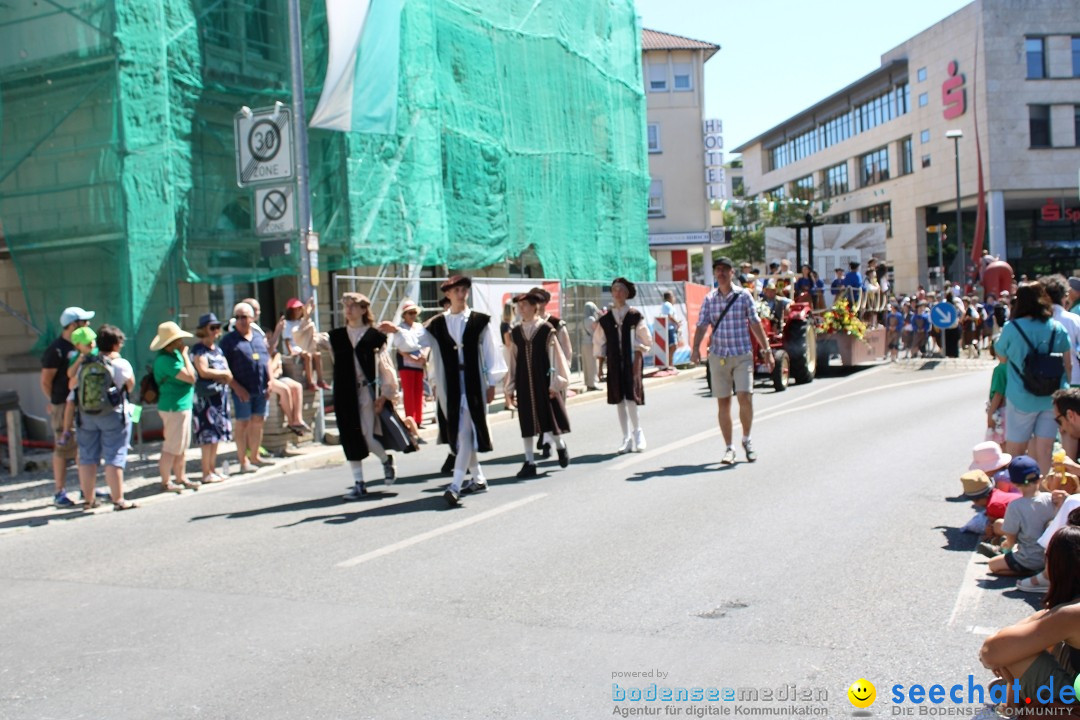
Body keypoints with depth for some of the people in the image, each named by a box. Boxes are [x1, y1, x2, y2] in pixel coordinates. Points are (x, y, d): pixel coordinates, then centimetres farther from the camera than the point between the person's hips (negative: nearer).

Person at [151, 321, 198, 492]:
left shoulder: (174, 354, 9)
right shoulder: (165, 359, -21)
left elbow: (190, 376, 17)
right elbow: (190, 377, -23)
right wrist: (185, 354, -16)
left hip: (183, 405, 10)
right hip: (174, 407, -10)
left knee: (182, 446, 17)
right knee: (172, 447, -2)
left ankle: (180, 478, 27)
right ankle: (166, 482, 8)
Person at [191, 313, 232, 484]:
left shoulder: (217, 349, 17)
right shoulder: (199, 350, -7)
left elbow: (229, 375, 12)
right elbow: (203, 371, -19)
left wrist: (216, 376, -9)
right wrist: (222, 374, -5)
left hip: (220, 395, 8)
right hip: (205, 397, -8)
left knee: (217, 433, 10)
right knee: (208, 435, -6)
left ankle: (213, 469, 18)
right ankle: (207, 474, -2)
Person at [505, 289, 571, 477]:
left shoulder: (546, 330, -4)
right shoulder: (515, 333, 6)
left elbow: (554, 357, -4)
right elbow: (513, 361, 9)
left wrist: (555, 383, -7)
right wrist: (509, 388, 8)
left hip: (544, 381, -3)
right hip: (524, 383, 3)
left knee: (550, 416, 2)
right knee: (526, 421, 4)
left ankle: (560, 446, 30)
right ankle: (530, 462, 10)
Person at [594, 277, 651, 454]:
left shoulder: (635, 316, 0)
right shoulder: (605, 319, 7)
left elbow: (646, 341, 5)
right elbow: (599, 343, 11)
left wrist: (638, 353, -3)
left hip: (632, 362, -3)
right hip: (614, 363, 3)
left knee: (631, 399, -12)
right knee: (619, 401, 4)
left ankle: (638, 433, 8)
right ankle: (627, 439, 12)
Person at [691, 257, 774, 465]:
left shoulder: (744, 296, 3)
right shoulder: (709, 299, 7)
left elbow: (755, 324, 5)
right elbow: (702, 325, 0)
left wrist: (766, 349, 3)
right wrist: (695, 348, -16)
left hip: (742, 355, -2)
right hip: (718, 356, 2)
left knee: (745, 397, -13)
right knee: (723, 402, 3)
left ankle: (746, 440, 10)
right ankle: (728, 448, 13)